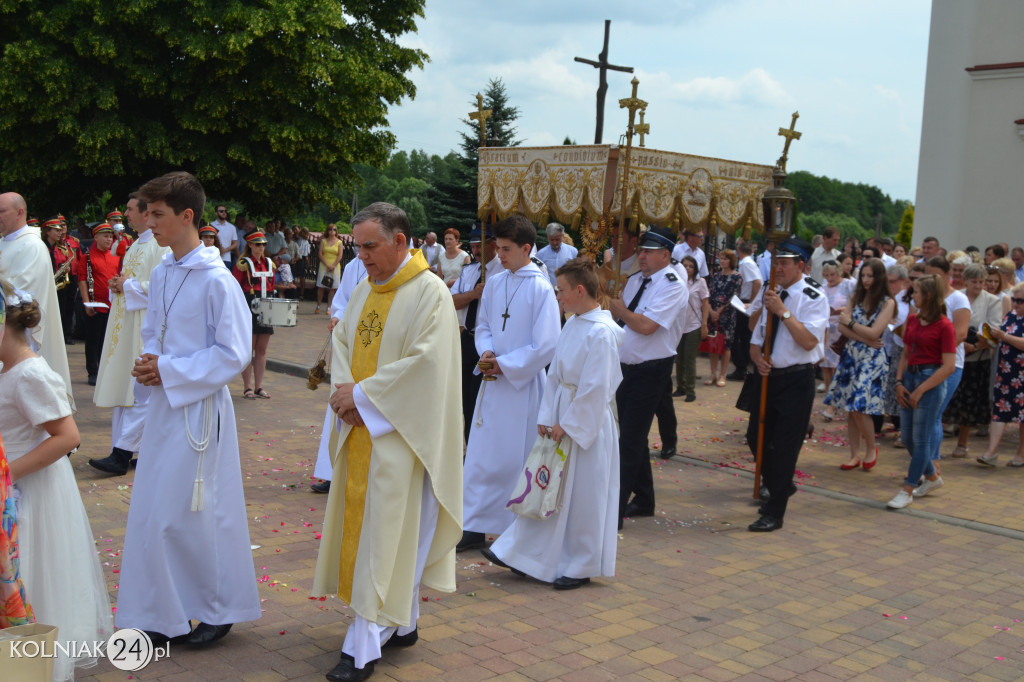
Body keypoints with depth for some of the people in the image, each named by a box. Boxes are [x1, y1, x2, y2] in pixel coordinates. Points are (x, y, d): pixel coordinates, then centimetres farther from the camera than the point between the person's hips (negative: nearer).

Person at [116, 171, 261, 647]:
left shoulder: (217, 281, -15)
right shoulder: (161, 275, 8)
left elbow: (234, 354, -15)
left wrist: (168, 370, -15)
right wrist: (148, 364, -2)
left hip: (200, 407, -8)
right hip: (164, 403, 8)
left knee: (185, 513, 0)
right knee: (152, 512, 11)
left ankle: (221, 608, 20)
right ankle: (164, 615, 26)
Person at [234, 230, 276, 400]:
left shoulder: (269, 264, 12)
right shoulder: (243, 264, -5)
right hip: (249, 309, -5)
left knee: (262, 349, 7)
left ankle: (259, 387, 13)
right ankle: (247, 387, 6)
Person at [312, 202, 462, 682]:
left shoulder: (429, 292, -12)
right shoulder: (366, 290, 12)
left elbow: (425, 362, -19)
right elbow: (342, 340, 14)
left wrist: (361, 394, -16)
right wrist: (343, 388, -6)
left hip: (397, 434, -8)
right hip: (359, 427, 8)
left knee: (385, 533, -4)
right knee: (374, 525, 13)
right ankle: (402, 624, 26)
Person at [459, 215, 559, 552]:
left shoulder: (541, 289, -11)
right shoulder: (493, 283, 7)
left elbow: (546, 346, -13)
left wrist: (504, 364, -12)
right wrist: (486, 352, -6)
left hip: (522, 384, -5)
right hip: (493, 381, 6)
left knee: (516, 458, 2)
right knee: (480, 454, 6)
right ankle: (476, 527, 15)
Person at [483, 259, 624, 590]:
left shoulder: (600, 332, -18)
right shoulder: (572, 325, 7)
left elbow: (595, 387, -20)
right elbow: (555, 375, 10)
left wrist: (568, 424, -15)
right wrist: (547, 417, 3)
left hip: (588, 423, -8)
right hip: (563, 416, 8)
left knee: (583, 495, 4)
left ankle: (580, 566, 18)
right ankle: (519, 553, 21)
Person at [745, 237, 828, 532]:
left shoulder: (813, 297, -11)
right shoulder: (770, 295, 11)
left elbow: (809, 341, -23)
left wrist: (783, 311, -25)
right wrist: (757, 357, -5)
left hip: (796, 380, -7)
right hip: (767, 376, 7)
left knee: (784, 447, -5)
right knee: (756, 438, 13)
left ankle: (774, 513, 3)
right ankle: (780, 487, 38)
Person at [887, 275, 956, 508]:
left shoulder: (944, 326, -13)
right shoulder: (912, 319, 8)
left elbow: (948, 366, -15)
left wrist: (920, 390, -15)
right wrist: (899, 382, 1)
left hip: (931, 381, -8)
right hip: (910, 376, 8)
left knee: (920, 438, -1)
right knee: (907, 437, 12)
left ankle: (907, 491, 7)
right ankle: (932, 477, 32)